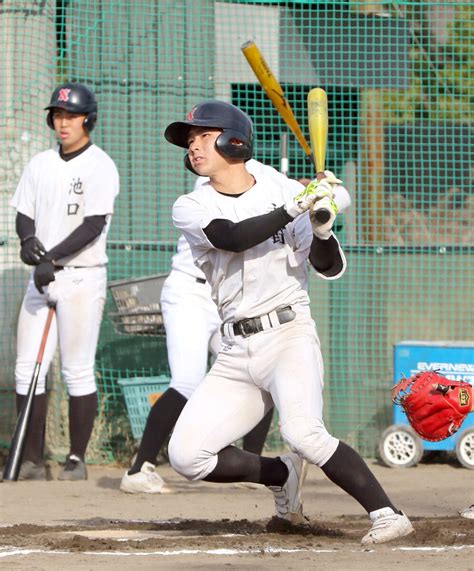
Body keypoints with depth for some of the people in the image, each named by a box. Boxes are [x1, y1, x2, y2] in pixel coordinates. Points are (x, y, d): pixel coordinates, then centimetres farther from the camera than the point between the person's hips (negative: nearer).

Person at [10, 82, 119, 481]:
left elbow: (94, 225, -15)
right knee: (27, 370, 2)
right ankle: (32, 460, 7)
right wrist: (28, 239, -9)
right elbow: (24, 213, 14)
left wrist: (52, 258, -23)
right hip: (42, 279, 6)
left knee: (78, 372, -4)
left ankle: (77, 459, 4)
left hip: (82, 279, -6)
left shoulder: (100, 167, -7)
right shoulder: (40, 164, 12)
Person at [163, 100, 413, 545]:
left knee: (303, 432, -30)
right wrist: (296, 208, -25)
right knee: (186, 455, -5)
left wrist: (322, 227, -24)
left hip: (288, 336, -4)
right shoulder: (190, 209, 4)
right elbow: (233, 237, -17)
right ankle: (281, 474, 17)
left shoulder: (285, 191, 0)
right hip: (236, 354, 4)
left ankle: (386, 513, -24)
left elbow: (330, 268, -4)